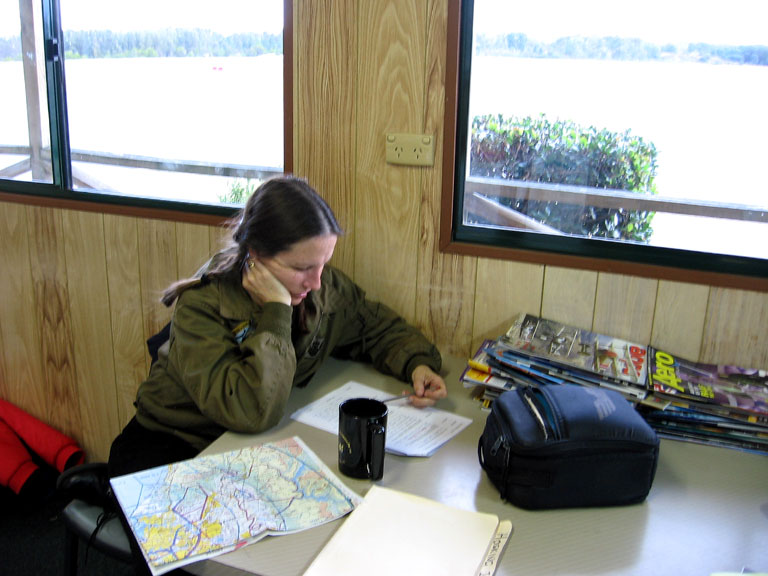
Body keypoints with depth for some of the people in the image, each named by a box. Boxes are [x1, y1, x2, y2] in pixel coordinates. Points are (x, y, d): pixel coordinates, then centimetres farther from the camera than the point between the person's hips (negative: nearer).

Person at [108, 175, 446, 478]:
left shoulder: (326, 288, -9)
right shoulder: (203, 303, -25)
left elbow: (380, 329, 9)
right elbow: (251, 413, -36)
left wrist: (417, 363, -12)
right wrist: (276, 311, -34)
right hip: (172, 446, -4)